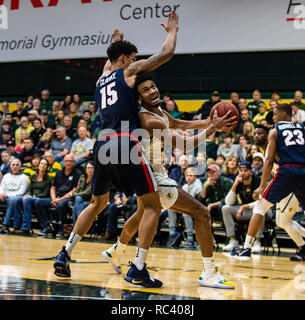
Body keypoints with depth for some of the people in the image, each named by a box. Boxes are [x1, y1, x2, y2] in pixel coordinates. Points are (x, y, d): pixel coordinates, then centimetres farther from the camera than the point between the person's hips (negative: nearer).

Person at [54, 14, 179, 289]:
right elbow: (167, 53, 7)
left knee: (98, 203, 25)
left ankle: (64, 255, 19)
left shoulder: (101, 80, 23)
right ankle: (138, 269, -6)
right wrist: (173, 30, 25)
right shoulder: (129, 71, 5)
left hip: (103, 145, 7)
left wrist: (116, 42, 62)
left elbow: (109, 65, 49)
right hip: (126, 144, -7)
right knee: (152, 206, 2)